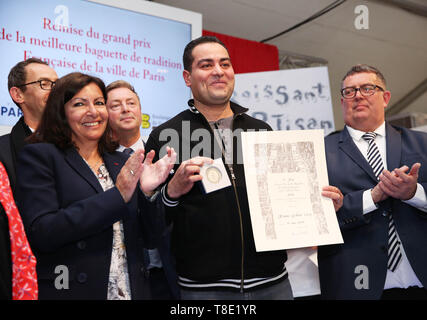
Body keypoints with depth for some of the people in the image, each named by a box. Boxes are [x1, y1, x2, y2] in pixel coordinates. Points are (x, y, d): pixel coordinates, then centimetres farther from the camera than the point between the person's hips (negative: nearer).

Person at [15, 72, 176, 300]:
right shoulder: (39, 156, -4)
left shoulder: (123, 164, 9)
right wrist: (116, 196, -18)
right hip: (69, 291, -4)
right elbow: (41, 233, -17)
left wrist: (148, 193, -11)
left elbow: (149, 240, 7)